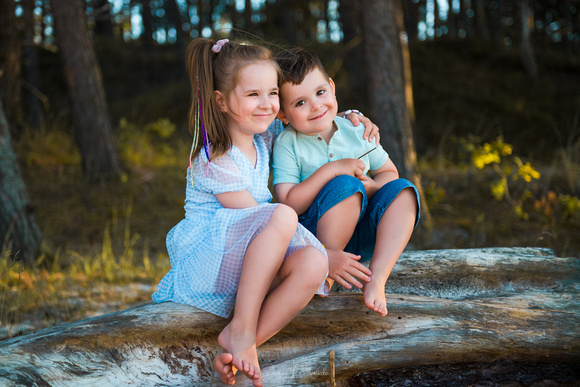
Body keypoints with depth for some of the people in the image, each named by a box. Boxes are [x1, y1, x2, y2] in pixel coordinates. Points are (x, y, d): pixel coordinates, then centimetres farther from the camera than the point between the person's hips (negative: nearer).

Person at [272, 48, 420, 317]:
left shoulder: (355, 130, 3)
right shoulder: (287, 144, -10)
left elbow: (388, 172, 13)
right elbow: (289, 205, -20)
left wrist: (371, 187, -12)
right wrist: (331, 170, -25)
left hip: (361, 237, 5)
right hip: (314, 236, -5)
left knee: (402, 191, -18)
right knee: (344, 186, -31)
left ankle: (377, 278, -28)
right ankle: (323, 271, -20)